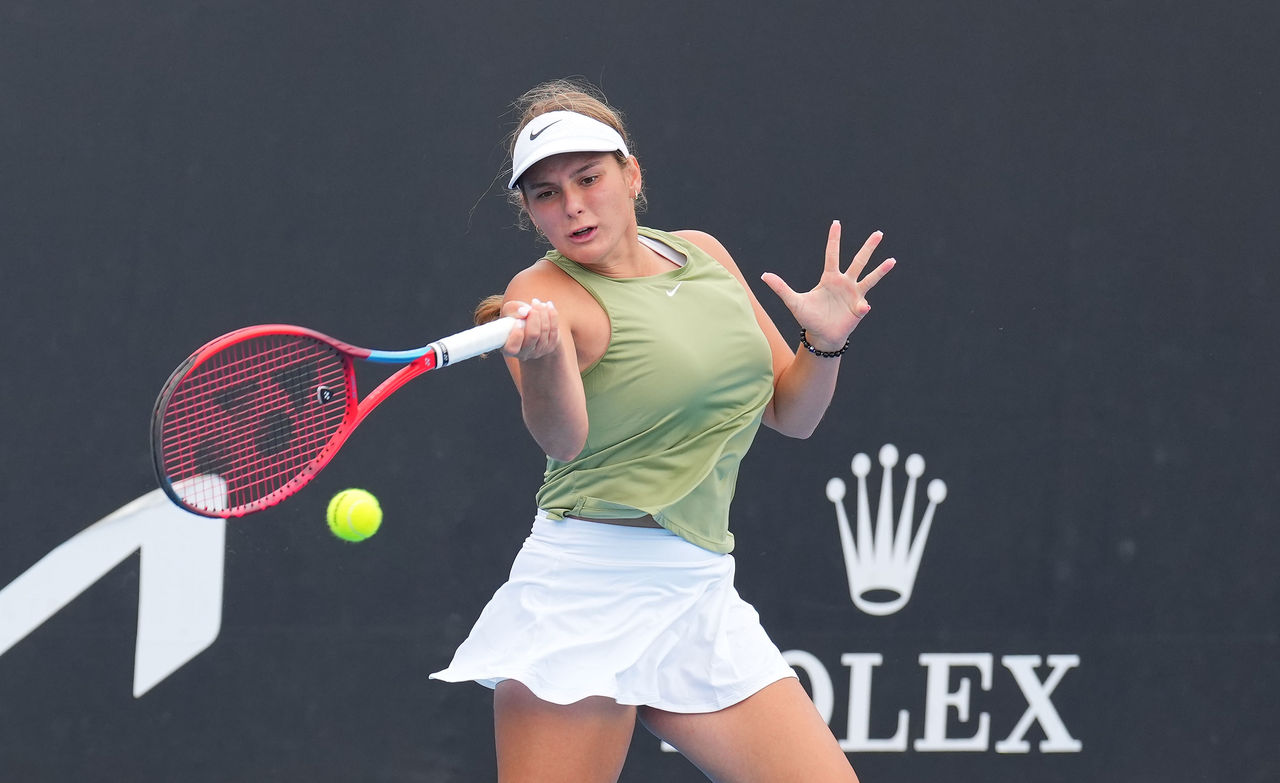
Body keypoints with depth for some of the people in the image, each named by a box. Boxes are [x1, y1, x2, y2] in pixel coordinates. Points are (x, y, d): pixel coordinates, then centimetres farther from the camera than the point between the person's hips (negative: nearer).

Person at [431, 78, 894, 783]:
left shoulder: (703, 255, 12)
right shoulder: (545, 293, -8)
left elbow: (789, 414, 18)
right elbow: (562, 440, -28)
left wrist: (825, 343, -2)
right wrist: (545, 352, -48)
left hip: (701, 593, 6)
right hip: (590, 586, -6)